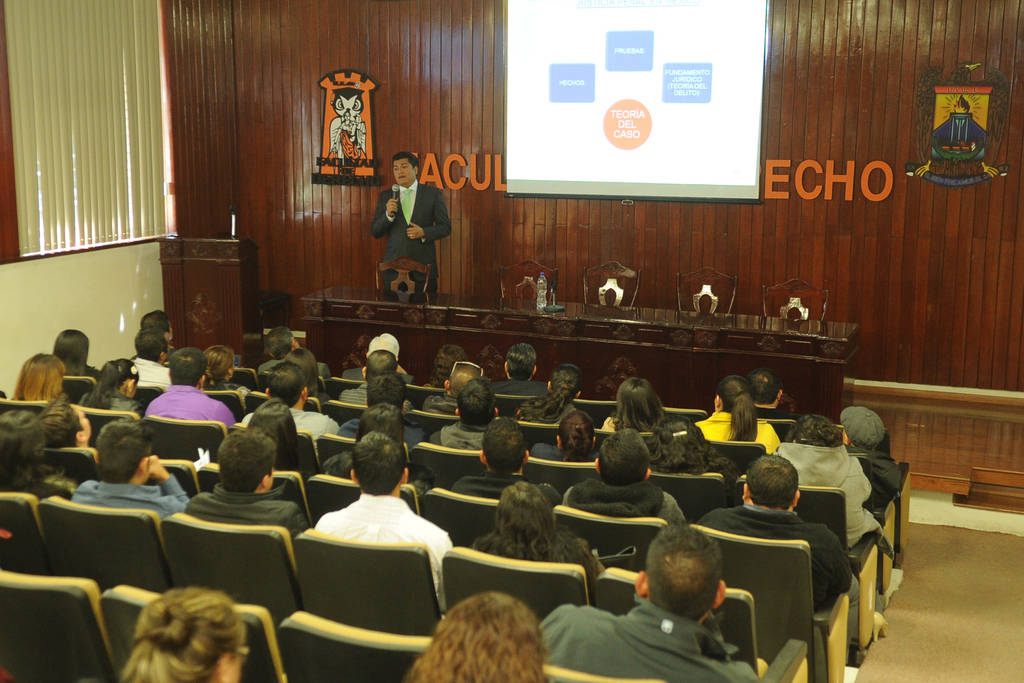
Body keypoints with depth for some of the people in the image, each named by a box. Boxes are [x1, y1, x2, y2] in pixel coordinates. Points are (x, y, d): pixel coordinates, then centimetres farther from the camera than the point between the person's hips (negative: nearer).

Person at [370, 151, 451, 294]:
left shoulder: (433, 194, 4)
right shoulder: (386, 196, 8)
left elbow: (445, 227, 4)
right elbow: (375, 232, 5)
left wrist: (423, 232, -13)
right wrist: (388, 215, -13)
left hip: (424, 266, -1)